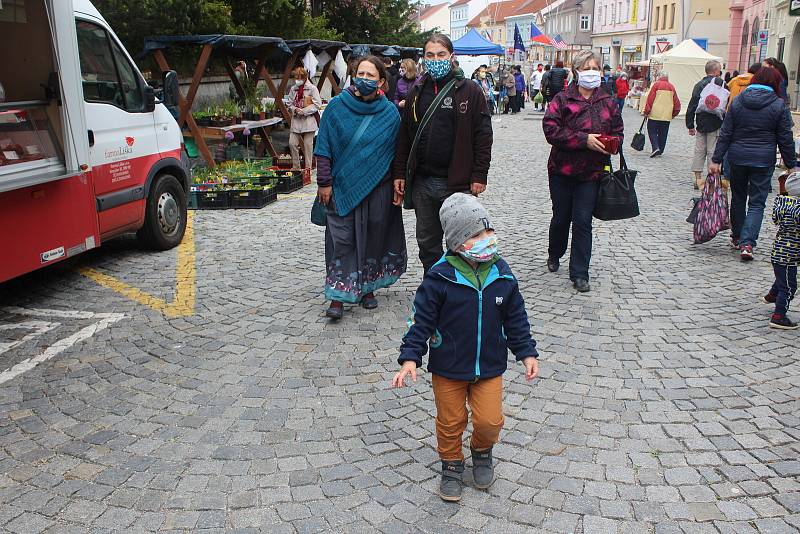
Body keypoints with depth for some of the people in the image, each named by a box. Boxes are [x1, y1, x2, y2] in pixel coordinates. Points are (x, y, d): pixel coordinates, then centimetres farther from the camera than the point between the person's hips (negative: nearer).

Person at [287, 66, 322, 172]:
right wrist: (295, 109, -8)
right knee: (292, 143, -2)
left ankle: (308, 167, 9)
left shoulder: (312, 88, -4)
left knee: (308, 144, -1)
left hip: (309, 120, -4)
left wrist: (304, 111, -15)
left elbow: (317, 104, -9)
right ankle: (295, 166, 11)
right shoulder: (293, 89, 10)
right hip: (296, 120, 5)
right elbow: (290, 104, 15)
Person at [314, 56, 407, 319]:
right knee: (342, 239, -2)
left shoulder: (391, 113, 0)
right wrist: (324, 182, -5)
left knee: (374, 237, 9)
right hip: (342, 186, -1)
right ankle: (338, 296, 3)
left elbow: (396, 152, 7)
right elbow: (323, 147, -2)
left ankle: (367, 288, 26)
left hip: (377, 188, 2)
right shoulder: (337, 107, -3)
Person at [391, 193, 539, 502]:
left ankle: (482, 452, 35)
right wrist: (410, 357, -18)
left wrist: (526, 352, 2)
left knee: (490, 421, 2)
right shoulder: (439, 278, -17)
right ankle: (452, 465, 38)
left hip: (489, 367, 2)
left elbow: (516, 319, 4)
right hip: (448, 369, -2)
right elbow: (422, 320, -12)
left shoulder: (502, 275, -6)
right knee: (450, 422, 12)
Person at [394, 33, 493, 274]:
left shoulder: (469, 91, -2)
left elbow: (483, 135, -5)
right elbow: (404, 135, 13)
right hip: (422, 183, 4)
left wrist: (479, 175, -10)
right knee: (427, 242, 14)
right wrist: (400, 173, 8)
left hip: (458, 183, -4)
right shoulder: (417, 92, 11)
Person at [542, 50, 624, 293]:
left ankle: (579, 273, 7)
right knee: (561, 218, 13)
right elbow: (551, 129, -16)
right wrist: (584, 139, -21)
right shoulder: (563, 99, -4)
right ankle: (554, 254, 41)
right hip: (562, 170, -1)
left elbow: (617, 133, 12)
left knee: (583, 223, -1)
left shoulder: (608, 102, 6)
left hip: (591, 172, 1)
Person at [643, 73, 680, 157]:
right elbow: (677, 102, 11)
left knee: (652, 131, 2)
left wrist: (646, 111, -2)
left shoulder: (656, 85, -2)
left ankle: (655, 148, -15)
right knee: (663, 133, 11)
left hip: (655, 114, -4)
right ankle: (660, 150, 14)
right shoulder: (672, 87, 10)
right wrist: (674, 114, 22)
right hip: (667, 115, 4)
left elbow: (650, 99, -7)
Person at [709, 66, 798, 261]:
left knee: (738, 198, 18)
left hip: (737, 158, 2)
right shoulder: (779, 106, -4)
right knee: (757, 203, 2)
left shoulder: (738, 102, 2)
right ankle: (747, 243, -11)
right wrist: (791, 164, 6)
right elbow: (785, 139, -2)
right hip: (763, 161, -2)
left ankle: (737, 237, 28)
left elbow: (725, 134, 0)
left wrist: (716, 159, 1)